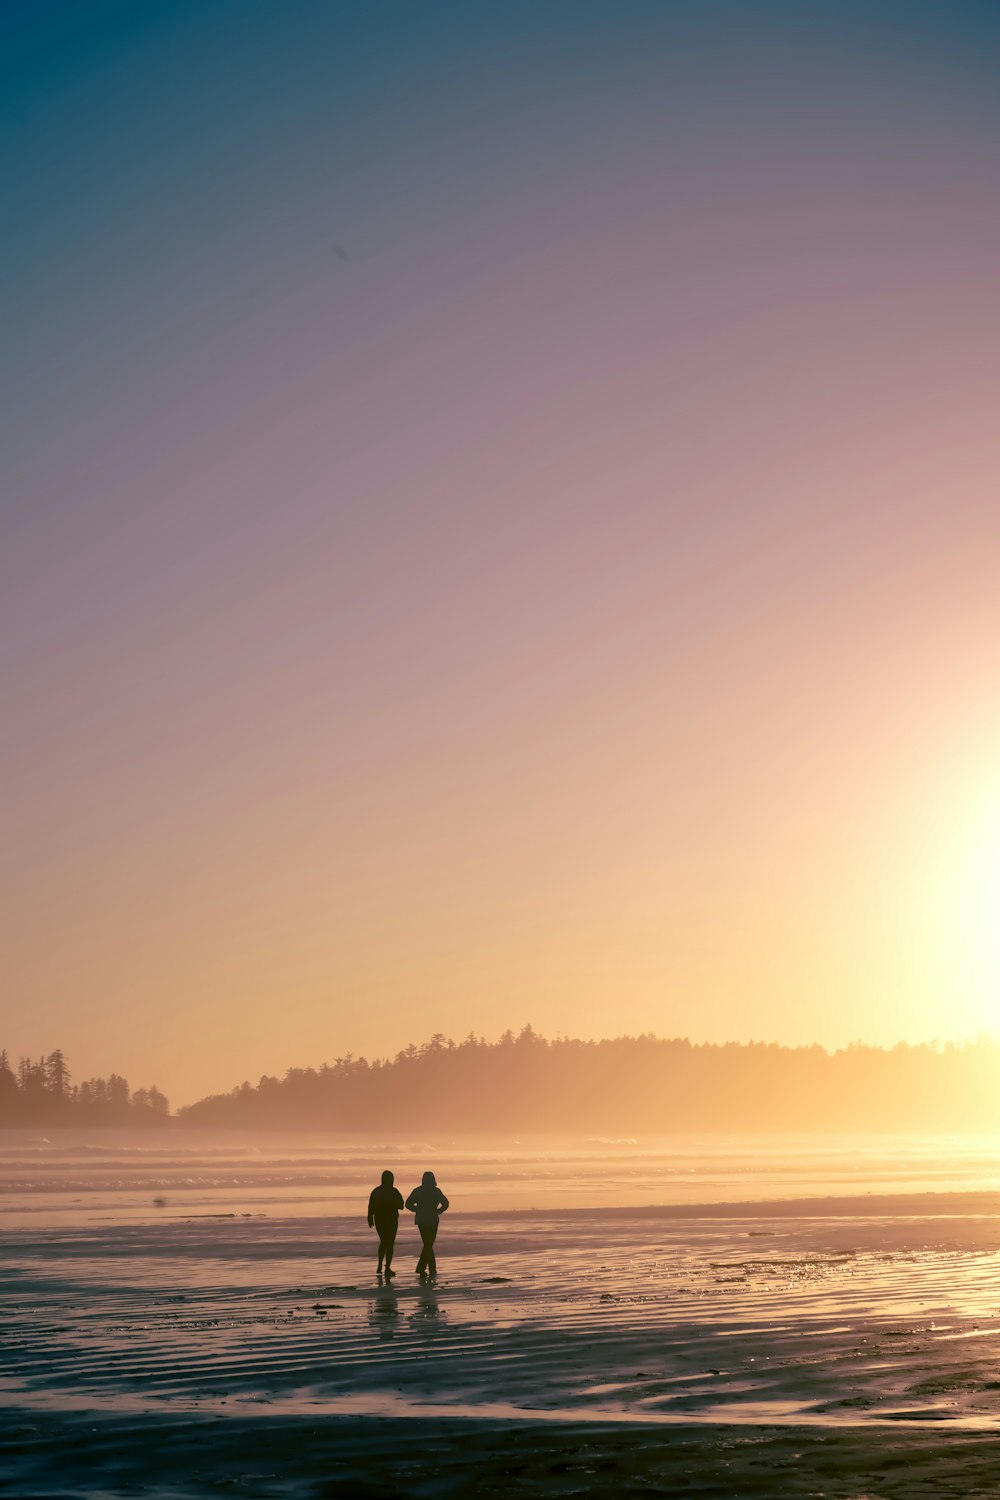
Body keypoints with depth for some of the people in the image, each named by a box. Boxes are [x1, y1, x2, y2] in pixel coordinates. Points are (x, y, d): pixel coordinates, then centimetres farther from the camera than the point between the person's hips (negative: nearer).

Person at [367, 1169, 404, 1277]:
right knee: (390, 1244, 2)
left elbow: (371, 1207, 0)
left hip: (379, 1220, 3)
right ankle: (387, 1268, -6)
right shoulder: (394, 1192, -10)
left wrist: (370, 1219, 7)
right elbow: (401, 1205, -8)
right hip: (391, 1220, -3)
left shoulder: (376, 1191, 0)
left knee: (383, 1242, 21)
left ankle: (380, 1266, 17)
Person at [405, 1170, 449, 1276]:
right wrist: (437, 1212, 2)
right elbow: (445, 1204, -12)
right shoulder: (436, 1191, -6)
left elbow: (408, 1204, 2)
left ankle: (433, 1269, 13)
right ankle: (421, 1268, -9)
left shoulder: (417, 1191, 3)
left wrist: (419, 1210, 10)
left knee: (428, 1244, 14)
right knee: (428, 1244, 1)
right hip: (432, 1220, -4)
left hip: (421, 1220, 4)